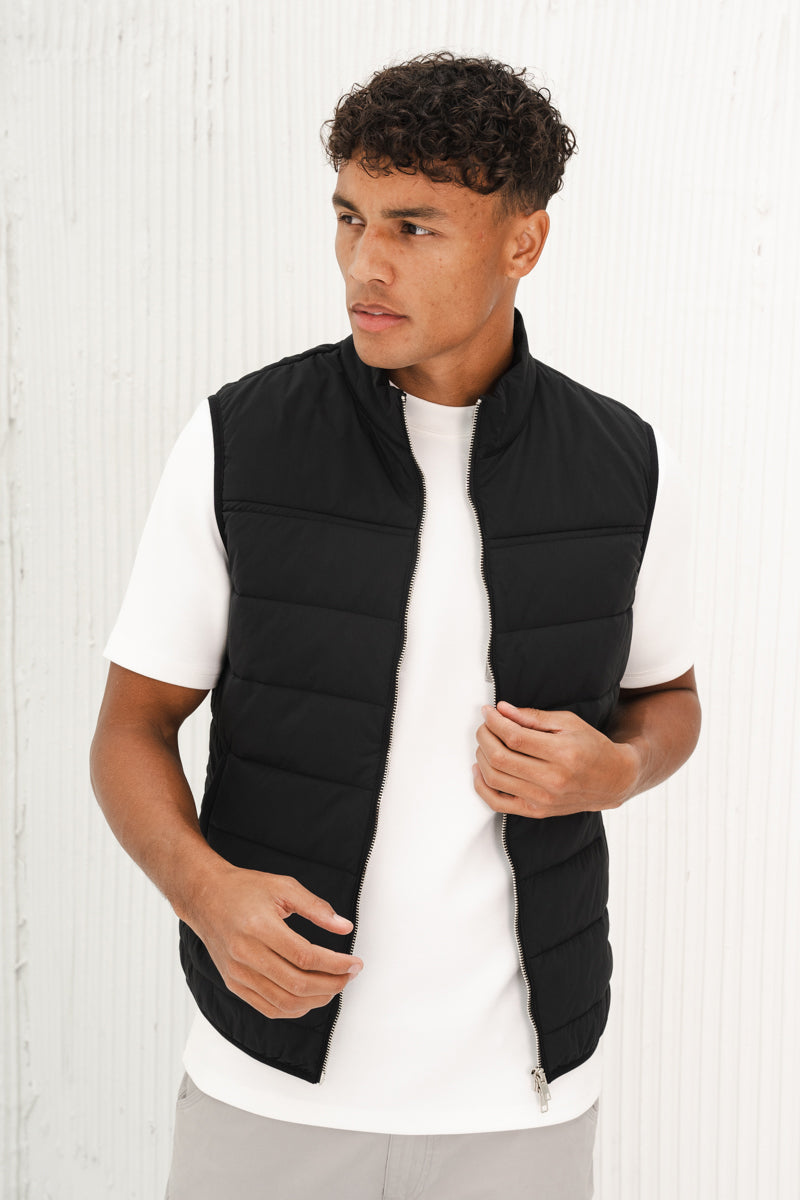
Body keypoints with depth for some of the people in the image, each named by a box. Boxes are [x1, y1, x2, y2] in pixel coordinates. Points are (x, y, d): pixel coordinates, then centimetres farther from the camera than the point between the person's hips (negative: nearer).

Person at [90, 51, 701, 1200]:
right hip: (272, 1079, -1)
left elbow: (667, 699, 12)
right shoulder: (236, 445, -9)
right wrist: (207, 891, -23)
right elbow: (132, 731, -2)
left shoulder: (627, 468, -4)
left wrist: (615, 771, -12)